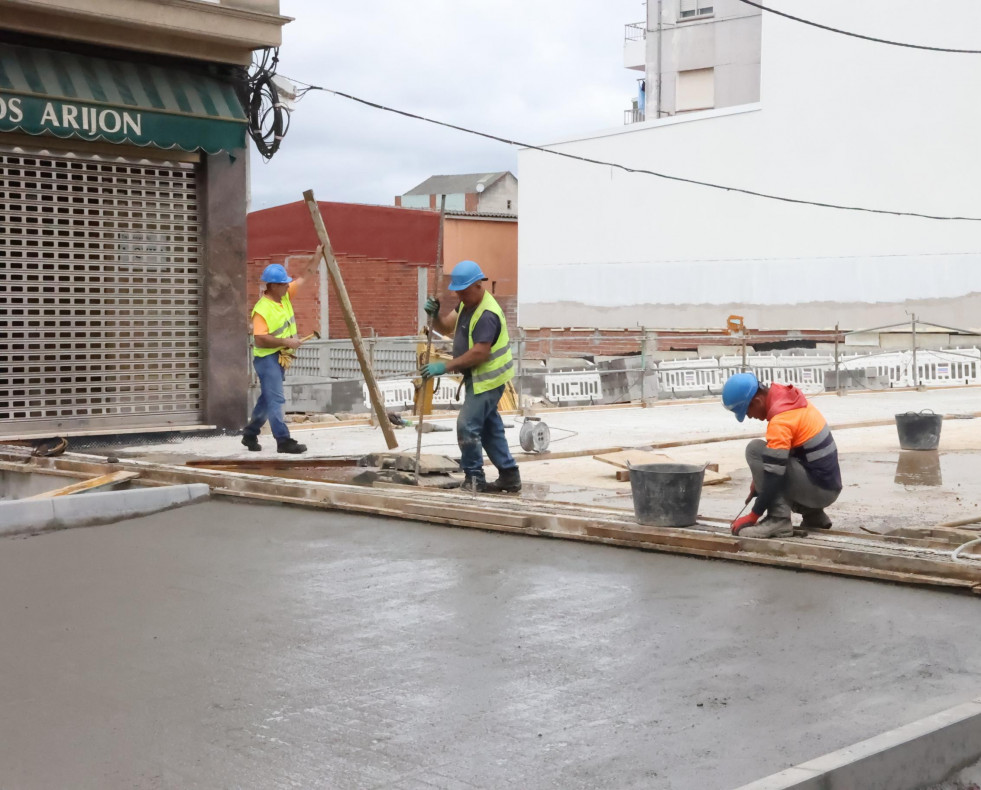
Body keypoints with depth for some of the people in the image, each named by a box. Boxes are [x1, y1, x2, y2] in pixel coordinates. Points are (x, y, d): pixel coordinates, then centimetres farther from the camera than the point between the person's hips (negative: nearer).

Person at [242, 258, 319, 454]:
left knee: (268, 398, 16)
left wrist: (318, 256, 5)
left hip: (280, 357, 9)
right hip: (266, 358, -9)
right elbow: (260, 340, -26)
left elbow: (304, 277, 11)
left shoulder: (285, 296, 4)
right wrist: (286, 341, -26)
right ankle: (283, 441, -8)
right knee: (276, 399, -9)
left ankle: (250, 434, 28)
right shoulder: (261, 309, -21)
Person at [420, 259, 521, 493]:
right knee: (490, 427, 15)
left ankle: (474, 479, -3)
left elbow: (479, 353, -29)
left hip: (487, 378, -11)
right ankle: (509, 476, 22)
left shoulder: (487, 314, -24)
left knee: (467, 425, -12)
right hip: (478, 377, 11)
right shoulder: (467, 304, 8)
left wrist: (445, 367, -27)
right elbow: (446, 326, 9)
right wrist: (435, 315, -13)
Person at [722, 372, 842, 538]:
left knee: (755, 450, -14)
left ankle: (778, 519, -13)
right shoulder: (787, 398, 4)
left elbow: (774, 476, -22)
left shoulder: (780, 420, -23)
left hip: (820, 489, -9)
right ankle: (814, 515, 19)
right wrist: (758, 481, 11)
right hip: (828, 484, 9)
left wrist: (753, 516, -14)